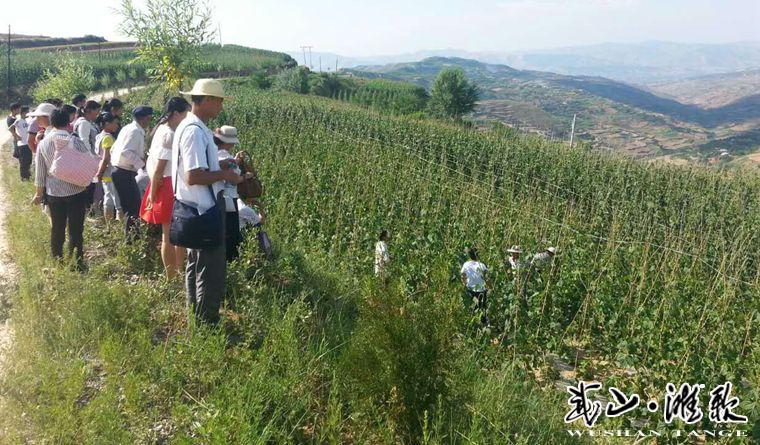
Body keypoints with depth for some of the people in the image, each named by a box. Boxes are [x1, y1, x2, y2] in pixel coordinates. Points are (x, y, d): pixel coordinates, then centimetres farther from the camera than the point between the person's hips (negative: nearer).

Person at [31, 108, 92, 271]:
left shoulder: (43, 143, -1)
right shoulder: (75, 141, -12)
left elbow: (40, 172, 5)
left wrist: (39, 193, 15)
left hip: (54, 193, 3)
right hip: (76, 191, -3)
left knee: (57, 229, 15)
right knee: (76, 230, 5)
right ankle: (77, 264, 10)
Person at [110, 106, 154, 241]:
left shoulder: (128, 128, 15)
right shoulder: (135, 131, -15)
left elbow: (114, 149, 20)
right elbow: (126, 152, -26)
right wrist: (142, 163, -20)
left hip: (119, 170, 10)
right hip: (125, 173, -10)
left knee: (134, 205, 17)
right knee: (133, 208, -5)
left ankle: (132, 236, 26)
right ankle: (130, 239, 0)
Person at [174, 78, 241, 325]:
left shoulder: (189, 127, 11)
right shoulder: (195, 131, -21)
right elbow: (194, 177, -26)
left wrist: (220, 167, 11)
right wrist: (225, 175, -15)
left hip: (195, 211, 11)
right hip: (204, 212, -11)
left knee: (197, 265, 20)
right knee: (213, 274, -3)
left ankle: (196, 319, 32)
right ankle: (207, 322, 5)